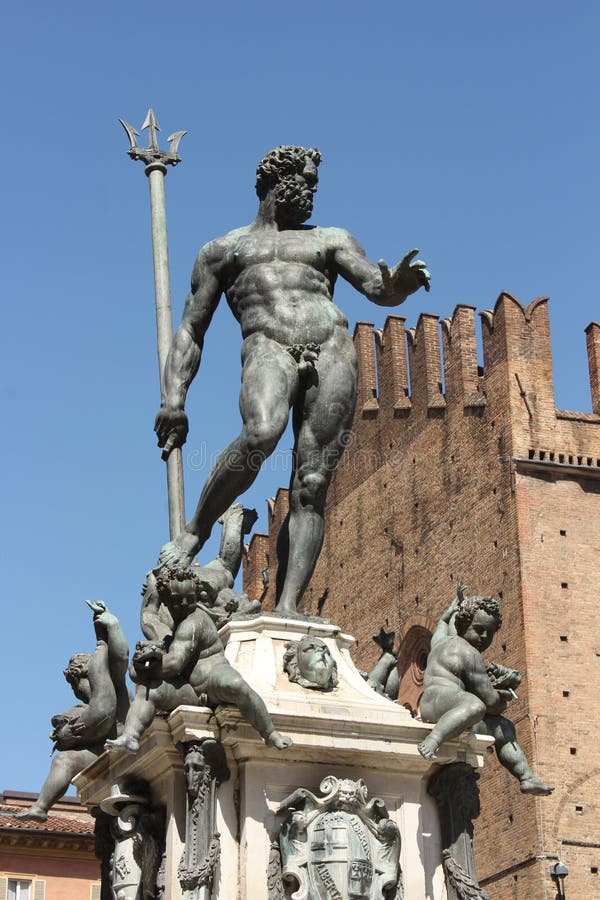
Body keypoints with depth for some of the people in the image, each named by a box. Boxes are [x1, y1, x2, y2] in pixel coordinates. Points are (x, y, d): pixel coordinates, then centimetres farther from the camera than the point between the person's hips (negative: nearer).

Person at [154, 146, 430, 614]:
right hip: (267, 348, -2)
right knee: (262, 433, -35)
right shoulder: (223, 250, 26)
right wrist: (173, 399, 4)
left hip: (332, 351, 2)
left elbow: (376, 288, 12)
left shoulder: (331, 239, 29)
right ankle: (196, 531, -18)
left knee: (312, 487, -13)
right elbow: (190, 331, 20)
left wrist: (398, 285, -14)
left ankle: (287, 607, -21)